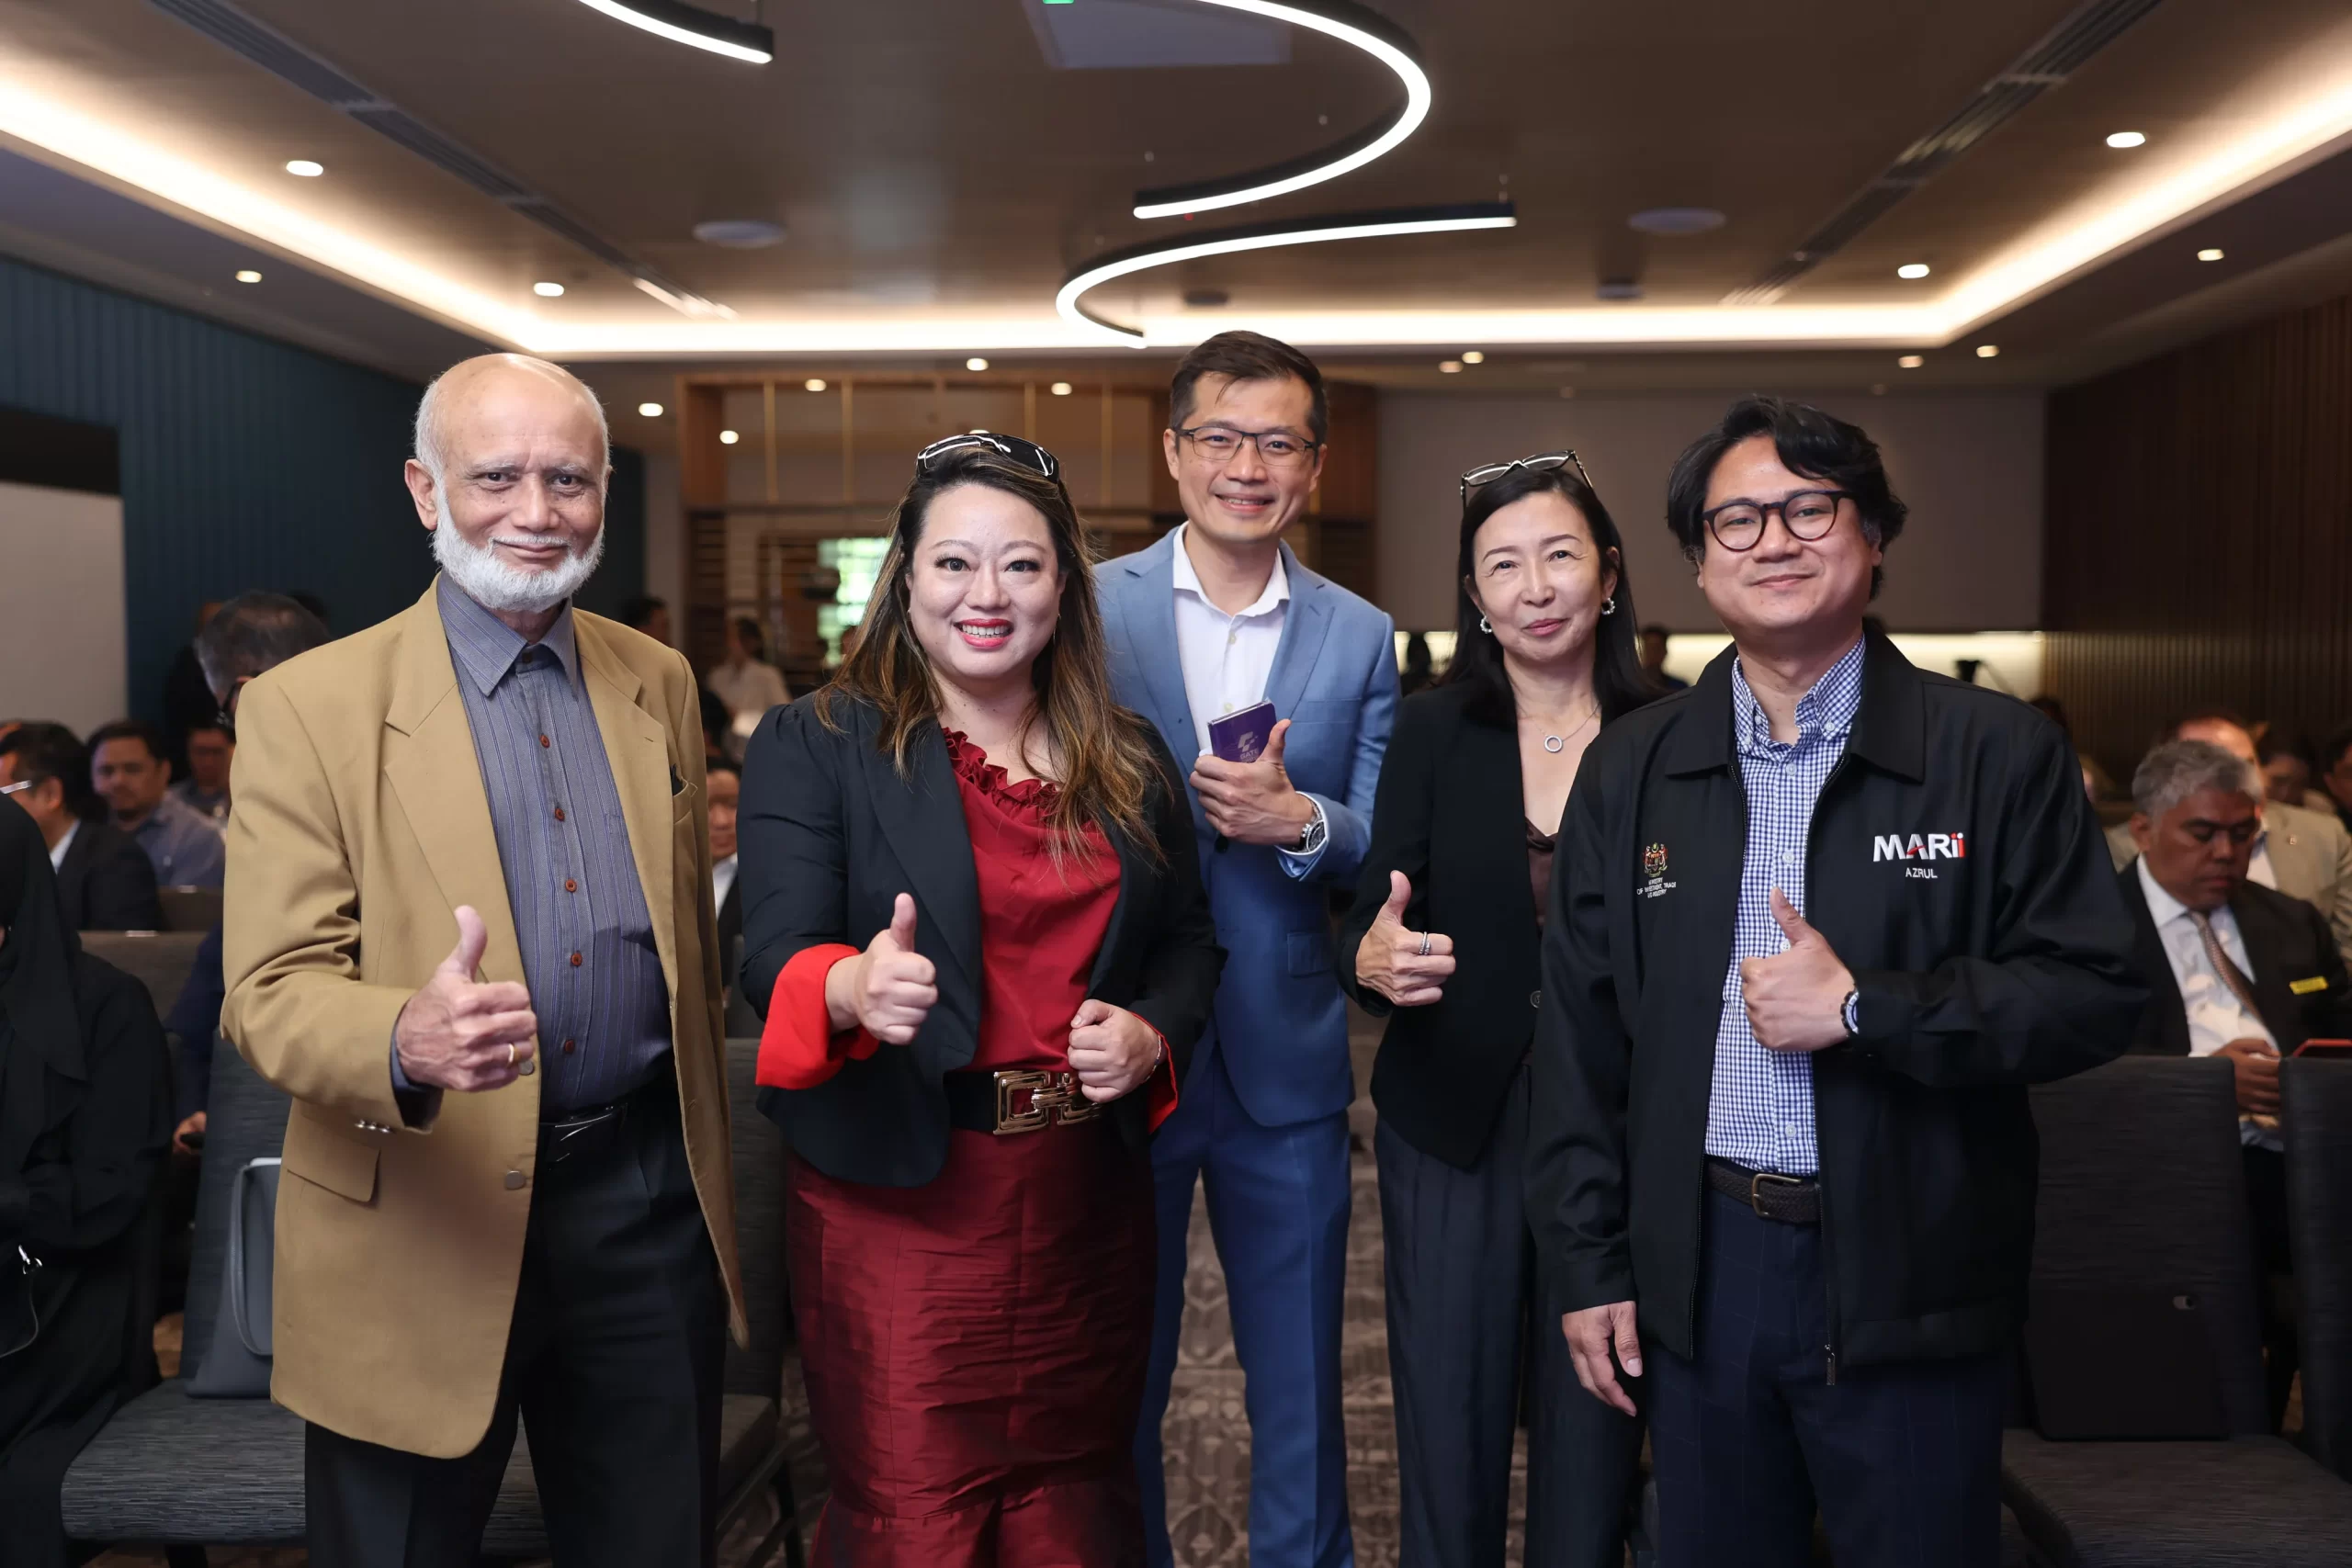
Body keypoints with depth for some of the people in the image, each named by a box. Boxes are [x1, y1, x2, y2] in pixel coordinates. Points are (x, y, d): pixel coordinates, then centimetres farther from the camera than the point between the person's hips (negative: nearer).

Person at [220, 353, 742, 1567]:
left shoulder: (659, 683, 7)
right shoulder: (307, 706, -8)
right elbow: (268, 991, -12)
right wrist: (407, 1042, -34)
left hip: (646, 1207, 4)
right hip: (425, 1232, -3)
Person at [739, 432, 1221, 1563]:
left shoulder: (1131, 760, 9)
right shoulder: (815, 745, -4)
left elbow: (1185, 942, 16)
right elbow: (774, 953, -14)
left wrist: (1151, 1035, -6)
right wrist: (855, 989, -37)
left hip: (1087, 1197, 4)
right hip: (898, 1196, -4)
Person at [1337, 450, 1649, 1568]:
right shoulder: (1431, 732, -1)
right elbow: (1366, 922, -1)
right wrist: (1371, 960, -24)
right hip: (1453, 1129, 0)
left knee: (1593, 1432, 9)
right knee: (1446, 1424, 8)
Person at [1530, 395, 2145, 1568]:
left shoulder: (1999, 754, -3)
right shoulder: (1630, 768, 5)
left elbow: (2094, 995, -6)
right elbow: (1578, 1029, 6)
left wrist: (1865, 1010, -17)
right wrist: (1590, 1265, 4)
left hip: (1911, 1281, -2)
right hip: (1697, 1269, 3)